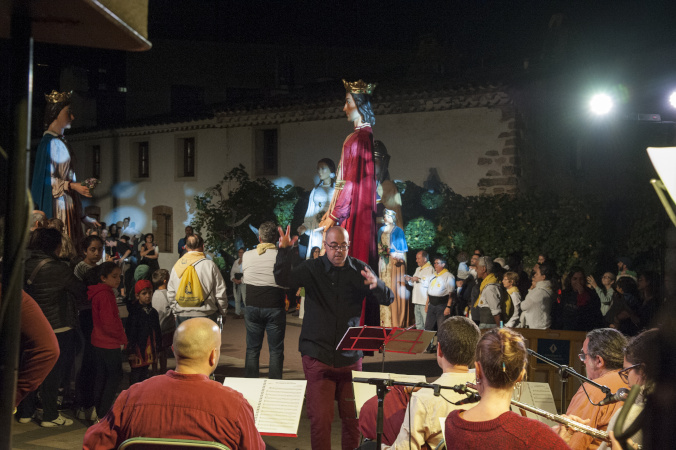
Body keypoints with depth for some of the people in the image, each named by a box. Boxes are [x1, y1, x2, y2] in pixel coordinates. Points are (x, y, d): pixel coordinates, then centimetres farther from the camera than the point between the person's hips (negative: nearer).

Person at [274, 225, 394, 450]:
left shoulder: (360, 269, 4)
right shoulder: (312, 269, -1)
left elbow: (388, 299, 0)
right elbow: (283, 279, -15)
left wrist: (376, 284, -23)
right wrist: (284, 252, -33)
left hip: (350, 356, 2)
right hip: (318, 354, -2)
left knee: (352, 415, 8)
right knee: (320, 417, -4)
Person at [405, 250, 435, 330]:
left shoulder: (430, 269, -10)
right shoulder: (418, 269, 20)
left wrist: (419, 280, -19)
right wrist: (410, 280, 8)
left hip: (425, 301, -9)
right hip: (417, 300, 9)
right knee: (418, 324, 14)